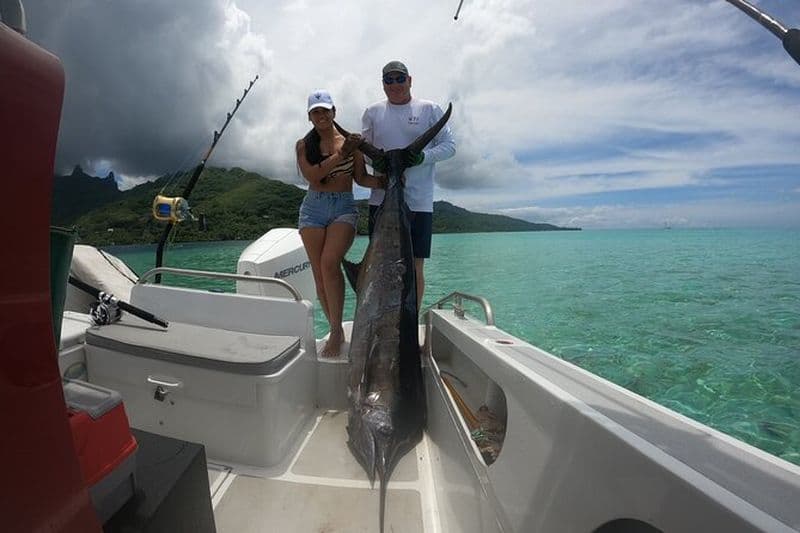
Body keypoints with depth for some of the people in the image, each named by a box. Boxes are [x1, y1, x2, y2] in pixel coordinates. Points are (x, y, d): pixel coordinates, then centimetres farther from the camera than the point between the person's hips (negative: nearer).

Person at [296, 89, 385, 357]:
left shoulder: (350, 140, 7)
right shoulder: (303, 145, 9)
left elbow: (361, 177, 5)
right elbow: (312, 176, -8)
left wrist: (382, 181, -15)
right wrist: (340, 155, -15)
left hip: (344, 207, -2)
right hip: (313, 208, 2)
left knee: (330, 263, -24)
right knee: (319, 272, -1)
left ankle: (336, 330, -13)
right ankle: (336, 330, 14)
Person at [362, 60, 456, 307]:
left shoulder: (429, 109, 7)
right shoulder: (372, 112, 13)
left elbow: (449, 145, 5)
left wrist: (423, 156, -14)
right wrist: (374, 159, -7)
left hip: (418, 201, -1)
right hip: (381, 200, 2)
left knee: (415, 266, 0)